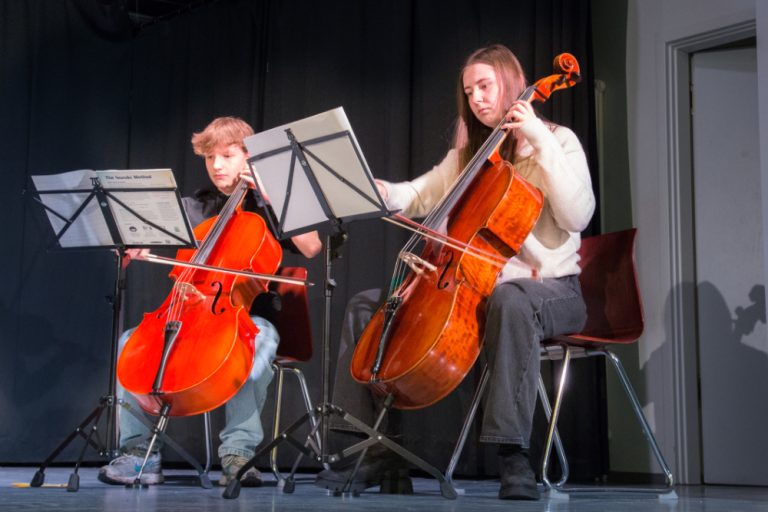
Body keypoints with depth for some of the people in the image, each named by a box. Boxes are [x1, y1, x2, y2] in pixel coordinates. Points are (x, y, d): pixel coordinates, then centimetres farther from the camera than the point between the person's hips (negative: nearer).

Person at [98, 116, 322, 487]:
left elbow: (311, 247, -10)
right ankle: (138, 451, -15)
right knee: (132, 340, -21)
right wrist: (135, 246, -16)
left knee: (261, 339, -38)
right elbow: (151, 243, 9)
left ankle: (238, 450, -31)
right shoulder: (193, 207, 17)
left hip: (247, 318, -3)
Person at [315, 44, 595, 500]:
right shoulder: (468, 153, 18)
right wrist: (383, 192, -14)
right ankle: (374, 448, -7)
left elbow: (578, 216, -17)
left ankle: (514, 456, -41)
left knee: (510, 300, -43)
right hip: (475, 286, 7)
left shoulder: (557, 141, -1)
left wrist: (541, 142, -20)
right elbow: (421, 197, 7)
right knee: (368, 305, -4)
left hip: (550, 289, -6)